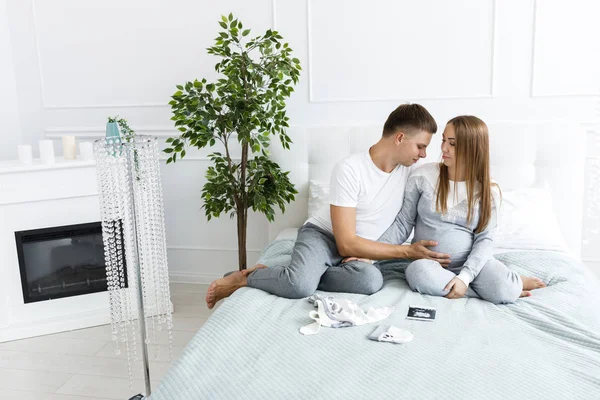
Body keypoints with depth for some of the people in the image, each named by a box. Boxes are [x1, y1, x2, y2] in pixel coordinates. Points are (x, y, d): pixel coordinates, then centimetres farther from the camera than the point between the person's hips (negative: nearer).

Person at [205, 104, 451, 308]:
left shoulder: (410, 169, -3)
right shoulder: (350, 170, -21)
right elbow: (347, 244, -22)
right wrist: (408, 251, -21)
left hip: (361, 249, 5)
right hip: (323, 236, -5)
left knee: (371, 281, -32)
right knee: (301, 285, -37)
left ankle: (291, 275, -13)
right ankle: (242, 279, -7)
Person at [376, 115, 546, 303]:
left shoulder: (488, 190, -3)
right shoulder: (422, 176, -5)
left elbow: (485, 239, -7)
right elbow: (403, 224, -1)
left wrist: (465, 276, -23)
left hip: (470, 262, -1)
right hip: (430, 263, 2)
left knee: (503, 290, -33)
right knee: (418, 272, -36)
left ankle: (513, 283, 5)